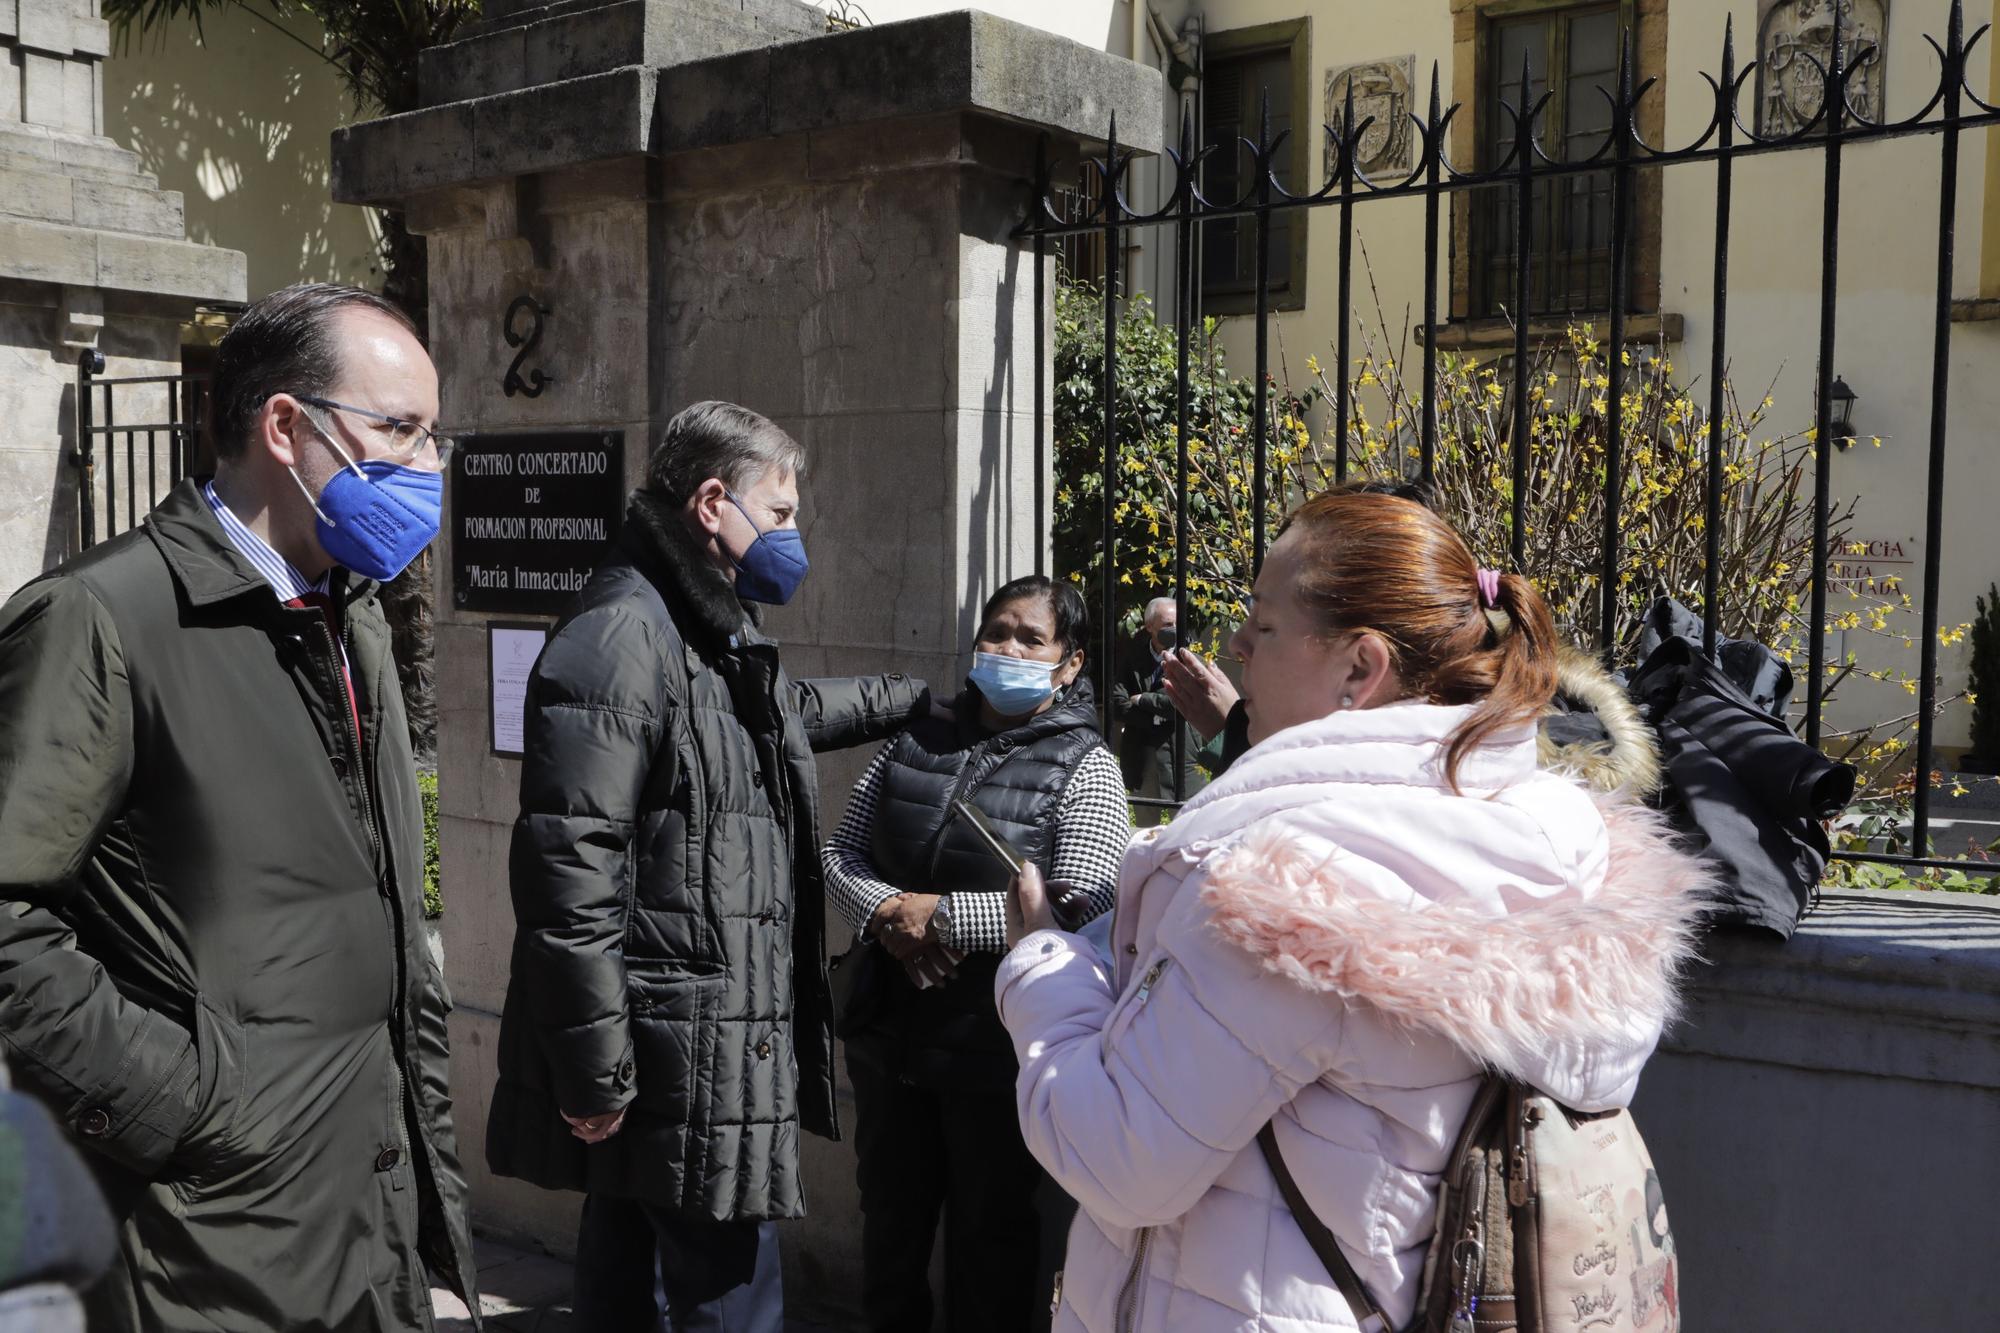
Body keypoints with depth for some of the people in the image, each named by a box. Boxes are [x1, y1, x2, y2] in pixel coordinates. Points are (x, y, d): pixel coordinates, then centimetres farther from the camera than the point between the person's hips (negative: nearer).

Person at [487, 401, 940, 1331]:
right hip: (674, 1067, -10)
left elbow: (792, 708, 42)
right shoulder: (621, 635, -16)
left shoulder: (716, 638, 18)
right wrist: (593, 1071, -21)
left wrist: (922, 701, 48)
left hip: (716, 1057, 10)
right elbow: (569, 870, -22)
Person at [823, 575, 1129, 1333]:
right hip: (892, 1028, 5)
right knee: (889, 1222, 22)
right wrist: (887, 912, -14)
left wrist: (941, 915, -20)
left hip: (997, 1048, -5)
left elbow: (1078, 909, -20)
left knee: (990, 1241, 12)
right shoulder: (915, 743, 6)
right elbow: (841, 852, 7)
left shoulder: (1084, 767, -9)